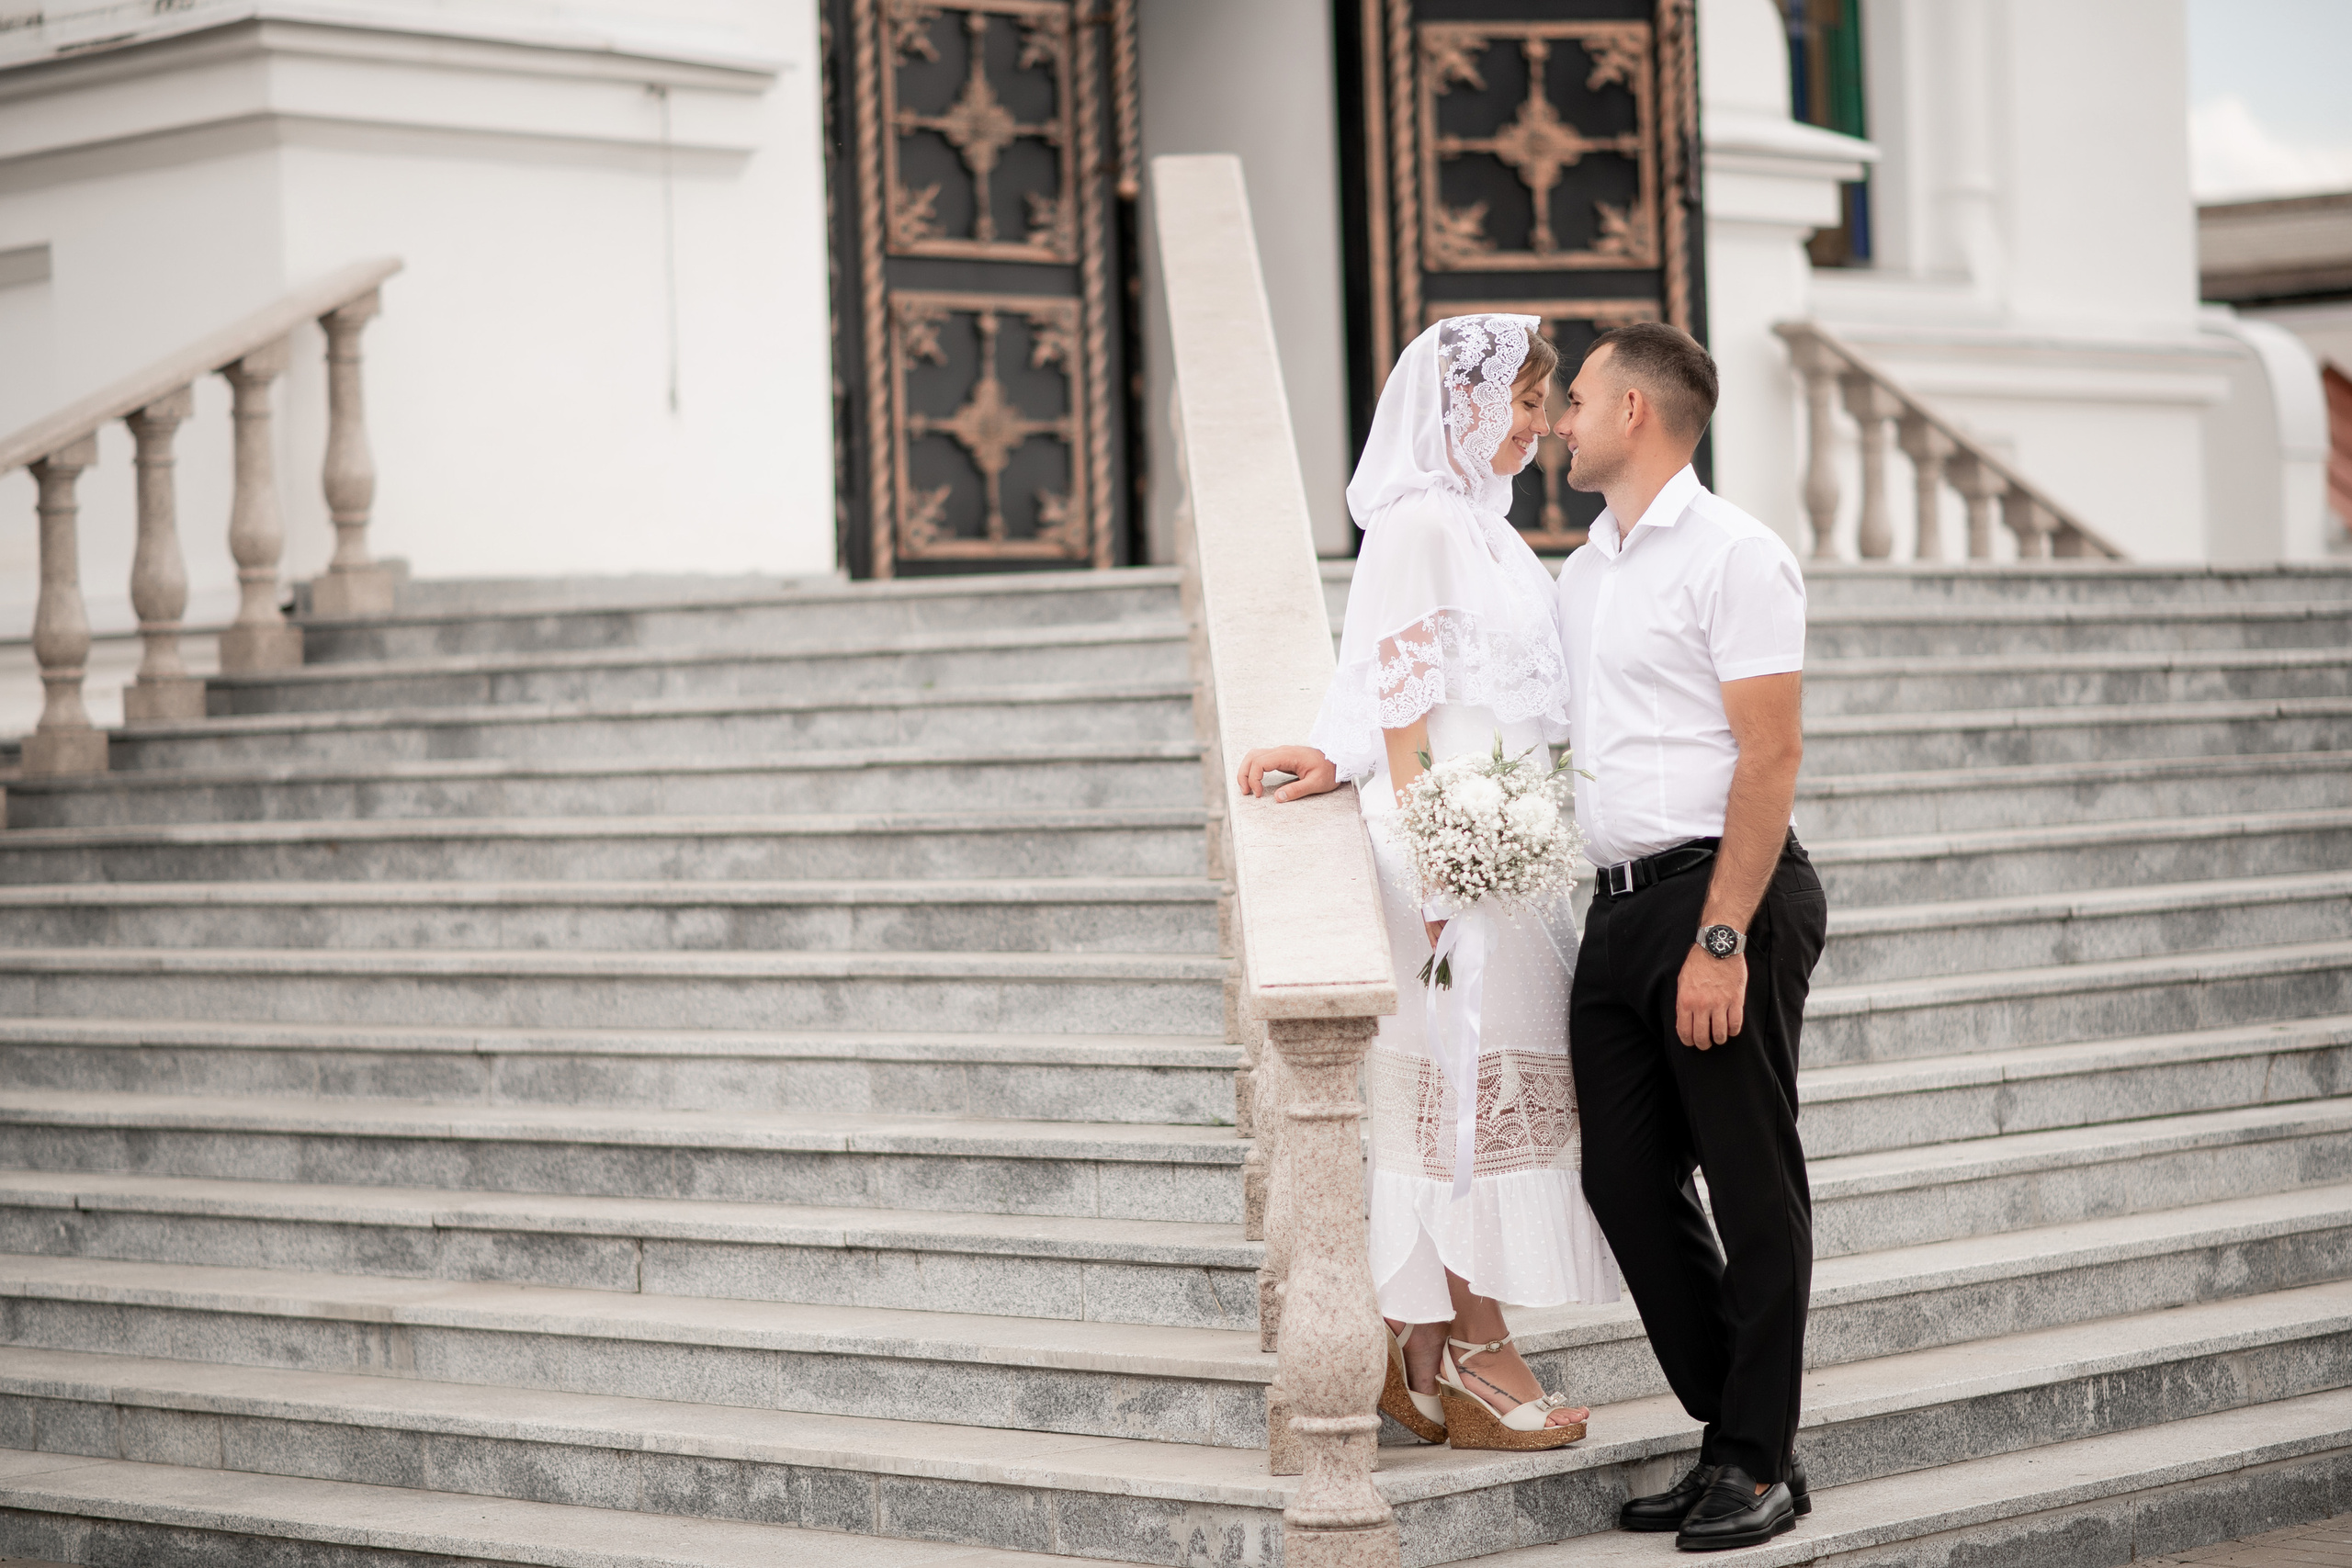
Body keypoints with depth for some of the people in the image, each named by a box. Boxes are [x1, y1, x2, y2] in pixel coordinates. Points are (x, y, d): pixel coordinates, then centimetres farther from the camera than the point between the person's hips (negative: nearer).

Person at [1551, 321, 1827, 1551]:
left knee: (1752, 1185, -1)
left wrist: (1720, 938, -21)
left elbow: (1769, 757, -15)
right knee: (1626, 1181, 7)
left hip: (1721, 896, -8)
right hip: (1618, 908, 8)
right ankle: (1729, 1436, 19)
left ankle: (1760, 1464, 7)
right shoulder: (1583, 571, 18)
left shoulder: (1733, 555, -8)